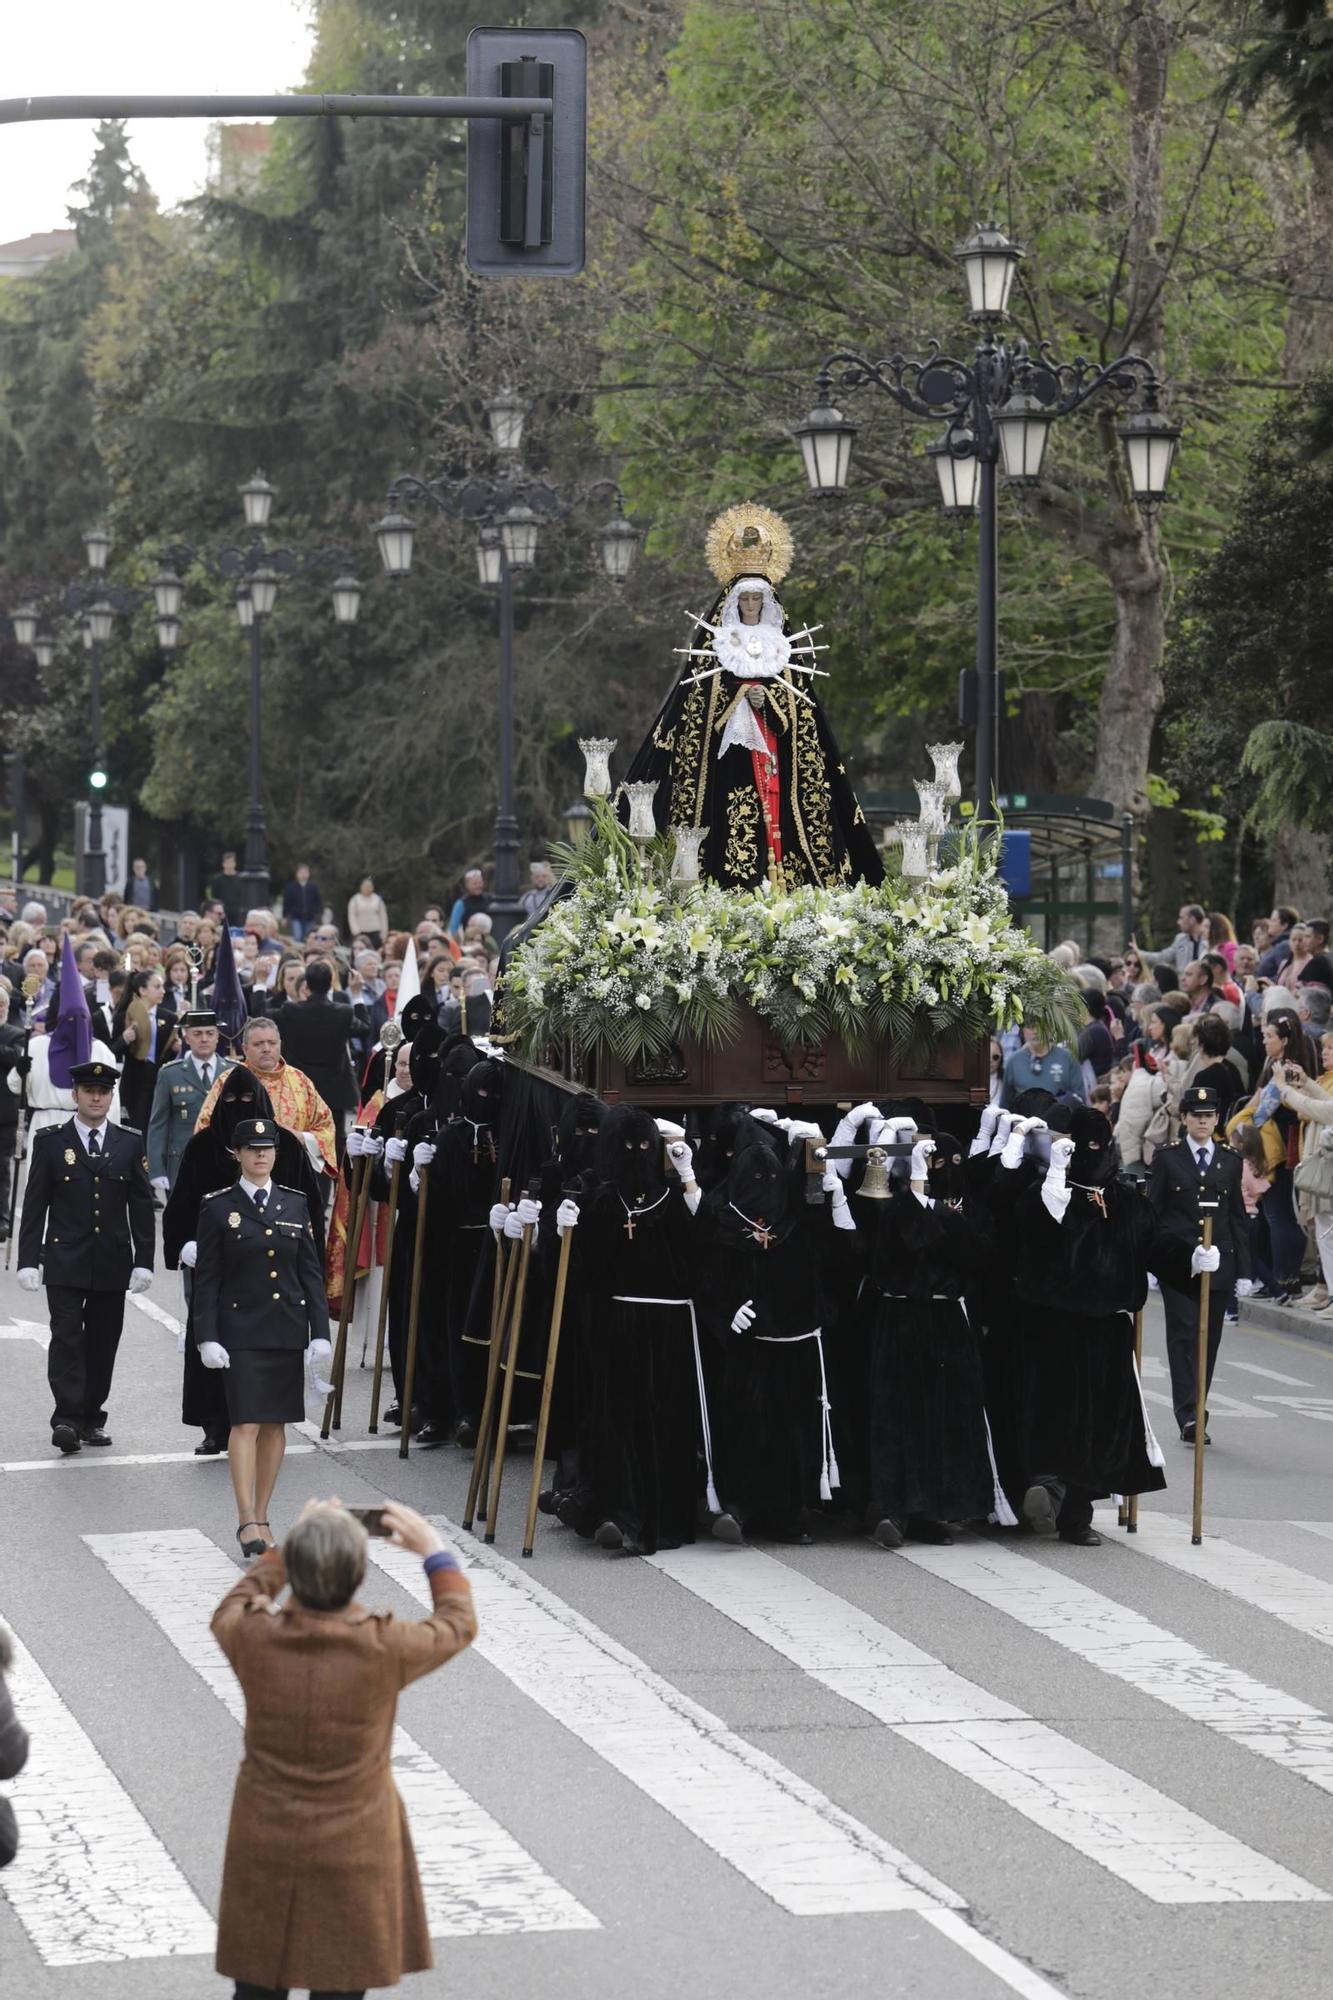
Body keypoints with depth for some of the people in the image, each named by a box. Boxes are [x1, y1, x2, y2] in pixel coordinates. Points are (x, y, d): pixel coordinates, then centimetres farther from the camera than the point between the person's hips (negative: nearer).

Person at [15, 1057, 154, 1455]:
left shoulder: (130, 1145, 7)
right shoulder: (50, 1142, 2)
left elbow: (142, 1207, 8)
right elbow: (35, 1205, 1)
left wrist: (144, 1261, 1)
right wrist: (28, 1260, -6)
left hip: (112, 1264, 2)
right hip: (64, 1261, -2)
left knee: (103, 1343, 7)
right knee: (66, 1337, -11)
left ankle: (92, 1418, 17)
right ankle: (67, 1419, -15)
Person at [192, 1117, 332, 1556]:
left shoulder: (294, 1204, 8)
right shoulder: (218, 1208, -1)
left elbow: (312, 1272, 8)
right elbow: (206, 1278, -1)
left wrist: (320, 1334, 2)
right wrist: (207, 1337, -9)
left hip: (287, 1331, 4)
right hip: (241, 1330, -4)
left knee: (276, 1423, 7)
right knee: (246, 1423, -11)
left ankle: (261, 1517, 16)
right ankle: (247, 1522, -13)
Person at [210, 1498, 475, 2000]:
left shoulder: (254, 1638, -16)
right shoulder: (384, 1648, -21)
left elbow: (229, 1610, 12)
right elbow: (458, 1624, 1)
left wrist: (290, 1549, 18)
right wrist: (433, 1551, 13)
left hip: (264, 1852, 2)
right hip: (351, 1857, -2)